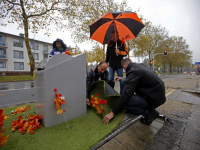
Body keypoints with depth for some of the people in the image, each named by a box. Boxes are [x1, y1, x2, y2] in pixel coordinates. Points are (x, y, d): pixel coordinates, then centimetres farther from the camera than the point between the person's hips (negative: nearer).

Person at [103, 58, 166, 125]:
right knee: (125, 82, 7)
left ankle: (149, 111, 0)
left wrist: (112, 113, -25)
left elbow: (127, 94, -29)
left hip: (154, 98, -9)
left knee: (124, 103, -18)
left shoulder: (133, 71, -22)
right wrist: (122, 79, 32)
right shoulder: (140, 65, 6)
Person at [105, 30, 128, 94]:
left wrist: (120, 52, -29)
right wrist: (106, 61, 15)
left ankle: (122, 92, 22)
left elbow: (126, 52, -10)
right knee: (110, 79, 4)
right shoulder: (109, 42, 6)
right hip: (111, 65, 3)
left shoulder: (122, 42, -5)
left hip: (119, 65, -2)